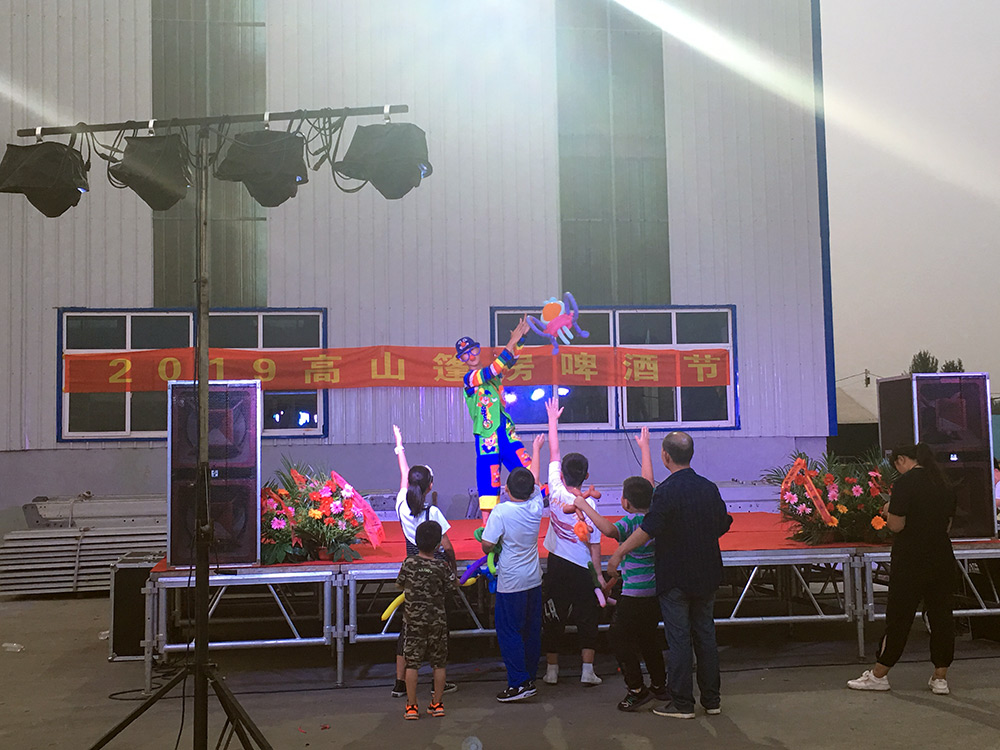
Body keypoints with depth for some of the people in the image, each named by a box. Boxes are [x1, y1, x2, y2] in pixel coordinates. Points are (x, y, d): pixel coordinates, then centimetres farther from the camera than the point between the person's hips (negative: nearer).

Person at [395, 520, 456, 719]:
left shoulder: (409, 563, -8)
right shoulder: (442, 566, -11)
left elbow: (399, 584, 5)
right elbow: (453, 585, 2)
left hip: (414, 620, 0)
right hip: (438, 619, 0)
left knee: (412, 662, 6)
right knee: (438, 663, 11)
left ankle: (411, 706, 7)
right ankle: (437, 704, 16)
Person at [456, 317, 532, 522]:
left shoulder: (493, 373, 15)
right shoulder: (469, 379, -6)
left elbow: (509, 360, 5)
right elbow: (492, 371, -20)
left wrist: (520, 338, -10)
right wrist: (511, 342, -21)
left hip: (507, 434, 6)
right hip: (487, 438, -6)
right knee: (488, 482, -4)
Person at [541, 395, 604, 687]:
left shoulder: (556, 491, -11)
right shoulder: (589, 504, -15)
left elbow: (554, 453, 0)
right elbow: (594, 544, -11)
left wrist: (553, 419, 7)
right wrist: (599, 574, -1)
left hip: (556, 565, 2)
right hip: (582, 568, -2)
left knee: (553, 618, 11)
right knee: (587, 618, 9)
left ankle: (552, 670, 16)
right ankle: (587, 670, 8)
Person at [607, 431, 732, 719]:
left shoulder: (667, 490, -17)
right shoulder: (709, 488, 4)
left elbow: (648, 529, -21)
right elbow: (723, 525, 13)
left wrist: (618, 554, -13)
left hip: (675, 576, -6)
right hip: (707, 574, 6)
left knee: (678, 638, 1)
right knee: (706, 635, 14)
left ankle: (681, 703, 7)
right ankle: (712, 699, 21)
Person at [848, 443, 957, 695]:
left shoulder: (905, 483, -14)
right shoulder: (943, 484, 9)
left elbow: (896, 525, -16)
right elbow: (947, 524, 15)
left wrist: (889, 512, 2)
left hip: (910, 562, -6)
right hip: (942, 559, 6)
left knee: (898, 617, 1)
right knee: (941, 615, 9)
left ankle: (878, 675, 11)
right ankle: (940, 678, 14)